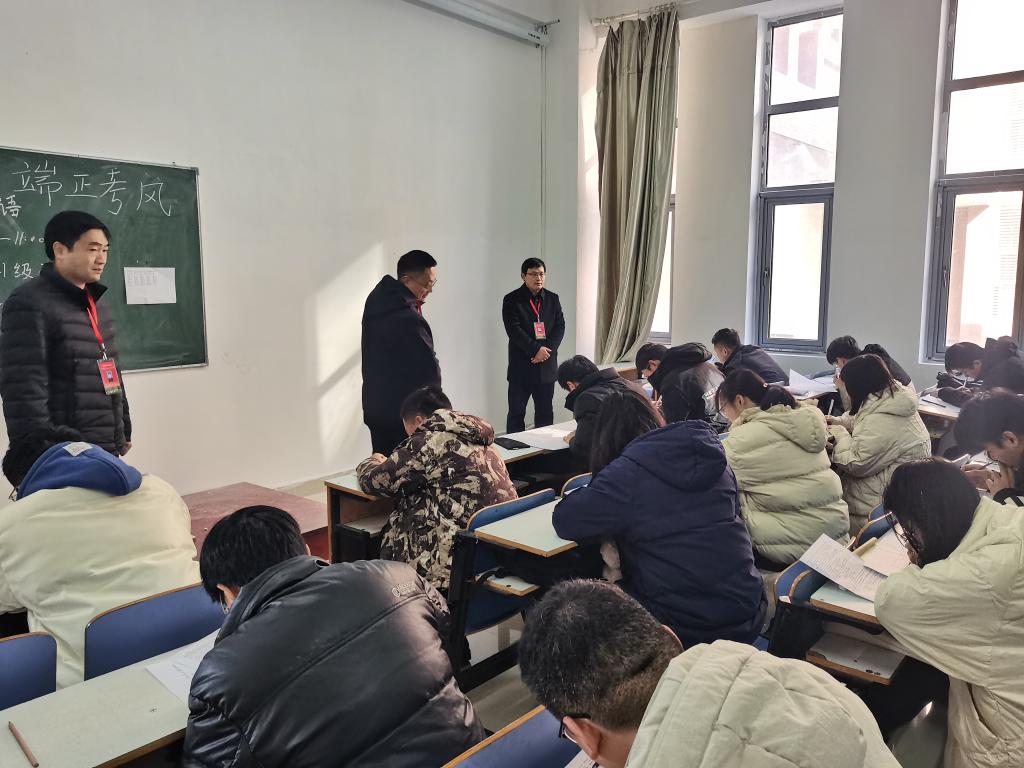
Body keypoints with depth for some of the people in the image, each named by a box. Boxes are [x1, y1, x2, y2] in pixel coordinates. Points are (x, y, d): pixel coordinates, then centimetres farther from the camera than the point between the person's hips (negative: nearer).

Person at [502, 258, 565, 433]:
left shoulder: (552, 299, 10)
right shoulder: (512, 300, -3)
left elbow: (560, 326, 3)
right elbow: (514, 330, -12)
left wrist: (546, 350, -11)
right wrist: (536, 349, -18)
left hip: (547, 366, 4)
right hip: (521, 367, -4)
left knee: (545, 413, 11)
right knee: (516, 413, 2)